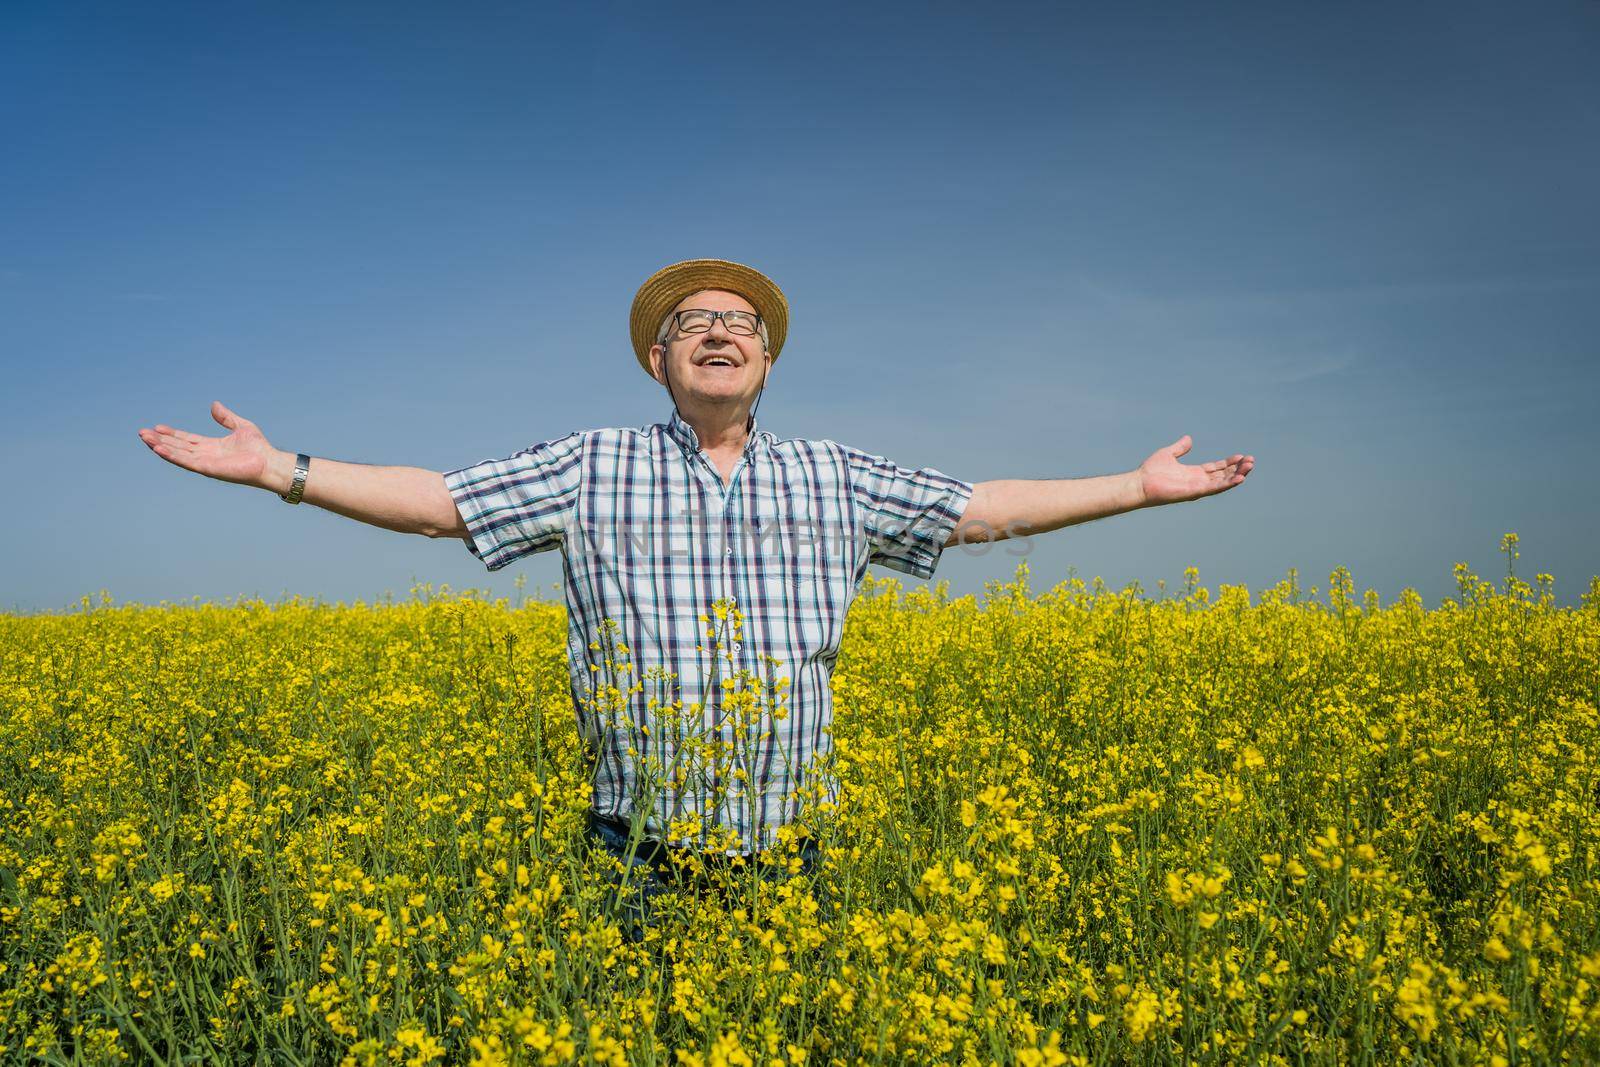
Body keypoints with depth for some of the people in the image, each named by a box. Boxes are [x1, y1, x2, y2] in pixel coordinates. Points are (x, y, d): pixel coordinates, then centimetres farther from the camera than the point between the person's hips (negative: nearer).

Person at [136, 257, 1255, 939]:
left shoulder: (832, 477, 8)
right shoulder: (590, 467, 4)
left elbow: (986, 507, 11)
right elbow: (434, 500, 2)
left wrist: (1144, 485, 9)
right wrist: (277, 469, -6)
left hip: (781, 850, 2)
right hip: (640, 853, -1)